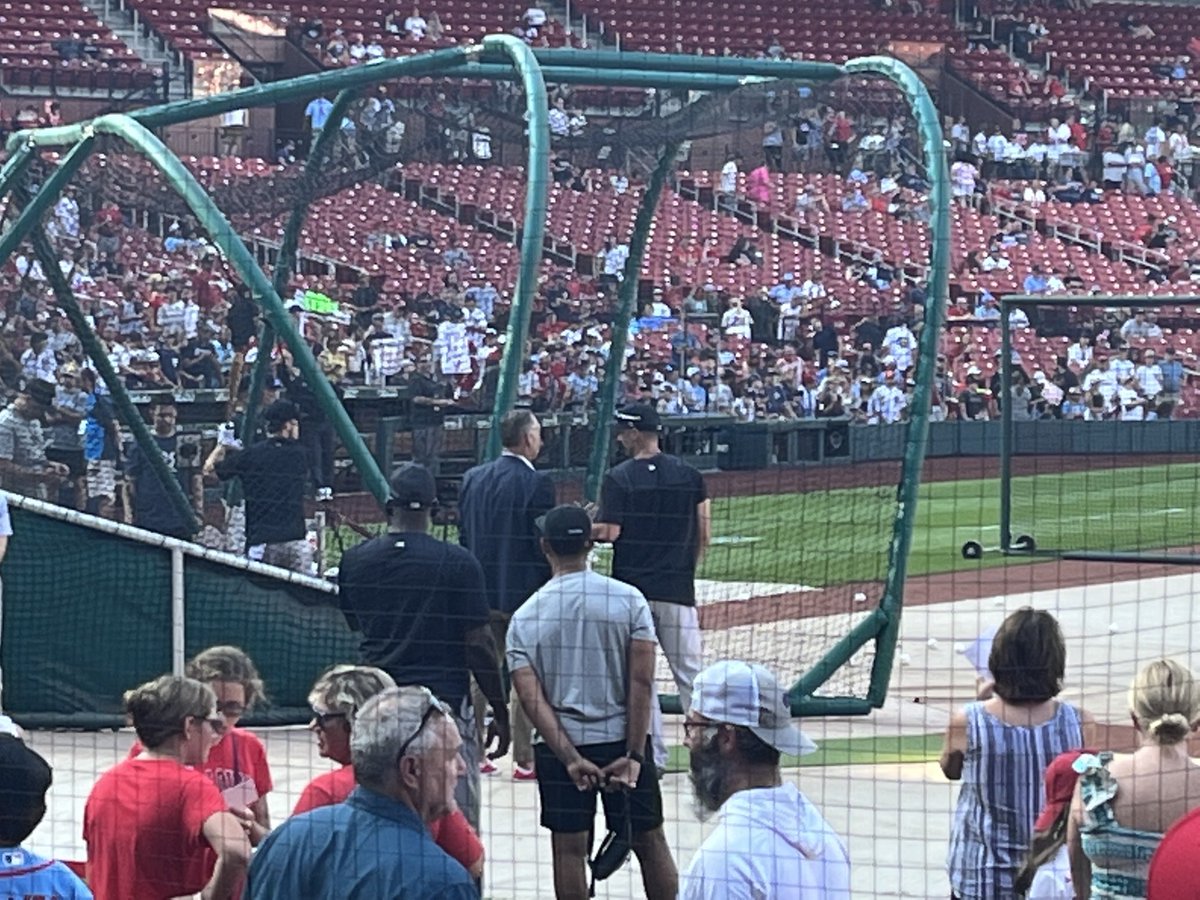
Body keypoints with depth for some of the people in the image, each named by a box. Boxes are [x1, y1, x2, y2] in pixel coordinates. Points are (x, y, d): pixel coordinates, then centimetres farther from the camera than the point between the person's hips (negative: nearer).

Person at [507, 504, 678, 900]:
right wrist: (634, 755, -9)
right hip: (623, 740, 0)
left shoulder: (524, 618, -2)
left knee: (569, 849, 5)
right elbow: (641, 683, -10)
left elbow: (531, 697, -9)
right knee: (650, 843, 9)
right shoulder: (628, 600, -5)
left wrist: (570, 758, -13)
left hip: (559, 747, 0)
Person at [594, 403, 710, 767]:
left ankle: (653, 753, 2)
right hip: (678, 589, 3)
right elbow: (704, 534, 5)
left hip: (631, 587, -3)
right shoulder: (689, 474, 3)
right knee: (689, 672, 7)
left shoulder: (618, 478, -8)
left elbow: (608, 532, -13)